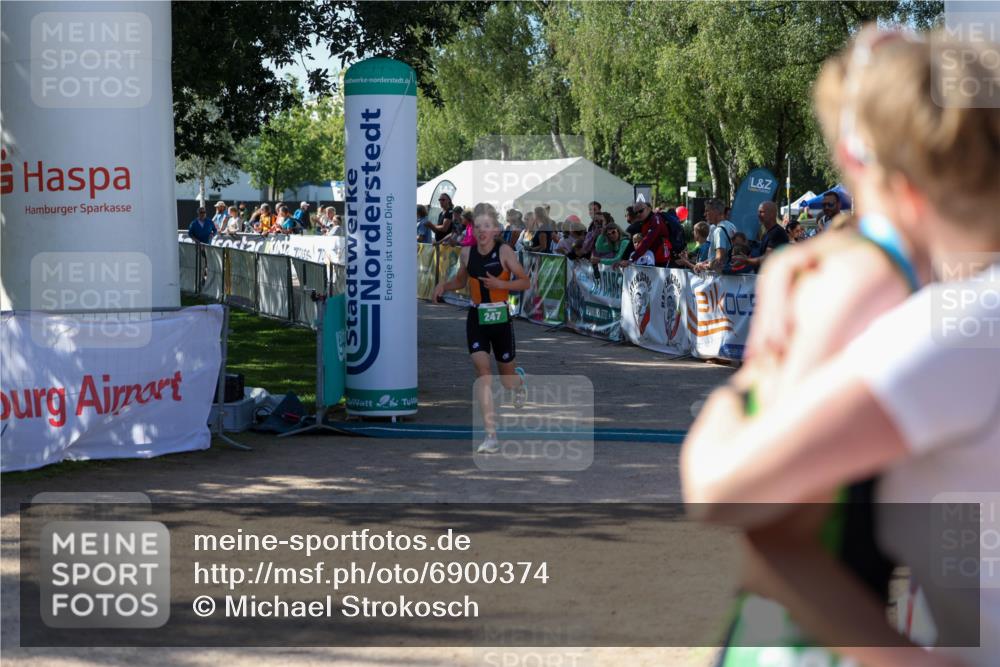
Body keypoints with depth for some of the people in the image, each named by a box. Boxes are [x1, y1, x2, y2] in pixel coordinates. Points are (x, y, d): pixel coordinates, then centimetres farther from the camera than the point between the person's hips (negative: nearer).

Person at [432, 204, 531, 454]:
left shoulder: (504, 251, -9)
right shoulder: (467, 253, 2)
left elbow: (525, 282, -7)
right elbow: (461, 280, 20)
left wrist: (501, 284, -21)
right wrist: (444, 286, 1)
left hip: (500, 319, -2)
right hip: (476, 319, 2)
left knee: (507, 379, 11)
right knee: (482, 370, -15)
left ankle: (520, 380, 53)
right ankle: (491, 436, -16)